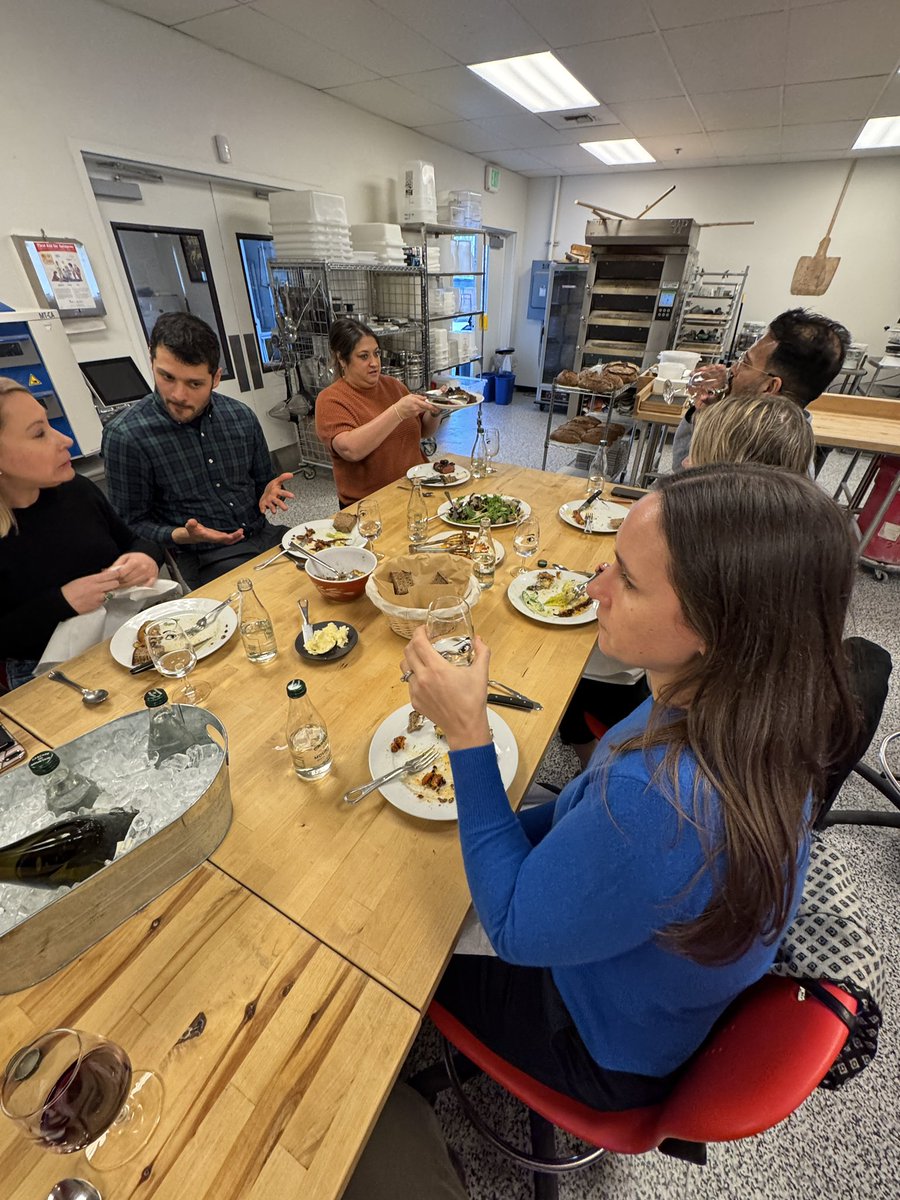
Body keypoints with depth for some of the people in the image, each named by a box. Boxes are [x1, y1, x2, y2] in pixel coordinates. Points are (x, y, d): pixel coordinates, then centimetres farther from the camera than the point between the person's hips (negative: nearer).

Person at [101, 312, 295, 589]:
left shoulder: (241, 416, 4)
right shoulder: (125, 436, -8)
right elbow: (132, 524, -1)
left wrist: (269, 493, -5)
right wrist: (179, 536, -20)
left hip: (264, 536, 5)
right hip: (204, 559, -4)